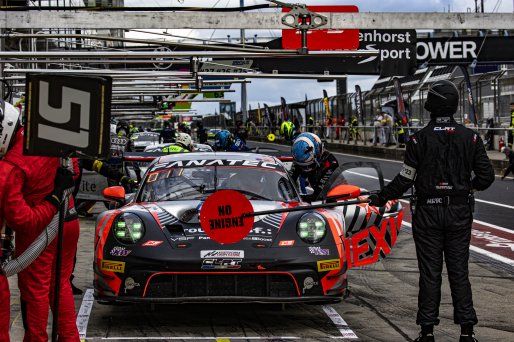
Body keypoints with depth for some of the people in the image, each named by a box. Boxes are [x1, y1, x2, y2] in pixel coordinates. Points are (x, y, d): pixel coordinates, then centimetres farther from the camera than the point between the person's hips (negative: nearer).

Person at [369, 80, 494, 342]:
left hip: (428, 213, -2)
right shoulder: (470, 138, -2)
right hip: (460, 212, 2)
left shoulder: (419, 140, -9)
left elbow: (405, 179, -8)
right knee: (459, 271, 8)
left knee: (429, 273, 4)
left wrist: (382, 197, 6)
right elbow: (486, 176, -1)